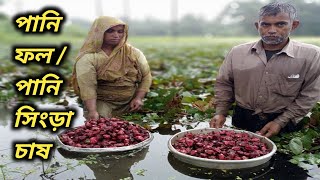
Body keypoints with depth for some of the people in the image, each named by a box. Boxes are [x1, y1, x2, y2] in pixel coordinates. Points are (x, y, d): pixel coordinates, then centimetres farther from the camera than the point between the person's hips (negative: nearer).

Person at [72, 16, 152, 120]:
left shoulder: (134, 53, -3)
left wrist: (139, 98, -9)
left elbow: (146, 76, 3)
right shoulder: (87, 58, -14)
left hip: (130, 103, 3)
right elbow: (88, 87, -23)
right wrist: (92, 111, -35)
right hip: (102, 103, -3)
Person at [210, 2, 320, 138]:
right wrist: (220, 112, -4)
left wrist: (280, 122, -12)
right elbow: (224, 84, 6)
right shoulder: (237, 52, -2)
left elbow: (309, 96, -7)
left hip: (283, 126, -1)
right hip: (242, 121, 2)